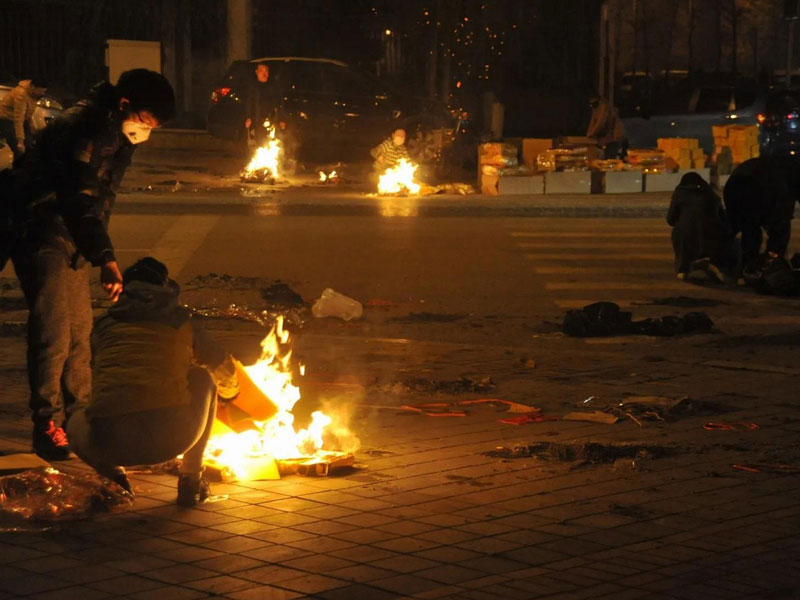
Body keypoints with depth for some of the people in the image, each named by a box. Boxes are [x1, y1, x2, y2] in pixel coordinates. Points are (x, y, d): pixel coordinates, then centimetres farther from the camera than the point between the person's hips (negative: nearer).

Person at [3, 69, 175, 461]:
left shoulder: (116, 134, 7)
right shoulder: (84, 127, -24)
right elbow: (80, 200, -34)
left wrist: (97, 252, 18)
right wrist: (106, 260, -42)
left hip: (71, 238, 10)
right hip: (41, 234, -10)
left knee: (80, 332, 13)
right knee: (52, 333, -13)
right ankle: (46, 425, -8)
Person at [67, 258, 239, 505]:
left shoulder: (104, 324, 22)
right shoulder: (181, 322, 20)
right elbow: (225, 371, 34)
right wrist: (230, 392, 60)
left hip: (110, 442, 2)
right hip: (171, 438, -2)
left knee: (77, 423, 38)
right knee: (203, 376, 28)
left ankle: (113, 476, 7)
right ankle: (191, 480, 24)